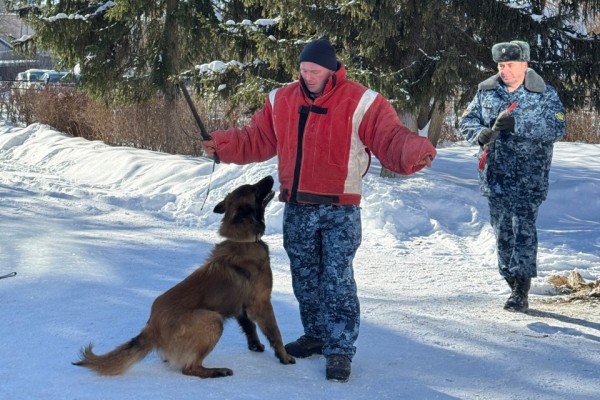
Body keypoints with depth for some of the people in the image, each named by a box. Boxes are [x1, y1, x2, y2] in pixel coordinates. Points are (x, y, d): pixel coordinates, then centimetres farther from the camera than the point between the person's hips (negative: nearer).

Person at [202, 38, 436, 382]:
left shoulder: (362, 102, -11)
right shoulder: (281, 101, 4)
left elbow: (392, 139, -18)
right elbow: (256, 140, 13)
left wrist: (415, 152, -38)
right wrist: (224, 145, -1)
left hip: (339, 211, -5)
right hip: (297, 209, 5)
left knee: (337, 280, -7)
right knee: (305, 278, 16)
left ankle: (340, 350, 2)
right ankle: (316, 335, 32)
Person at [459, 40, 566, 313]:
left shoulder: (545, 94, -4)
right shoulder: (486, 91, 7)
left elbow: (557, 128, -15)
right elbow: (467, 120, 11)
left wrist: (517, 124, -25)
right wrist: (480, 133, -12)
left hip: (528, 179, -4)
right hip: (495, 176, 4)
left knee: (524, 228, -8)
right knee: (501, 230, 9)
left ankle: (521, 292, -6)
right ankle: (511, 281, 22)